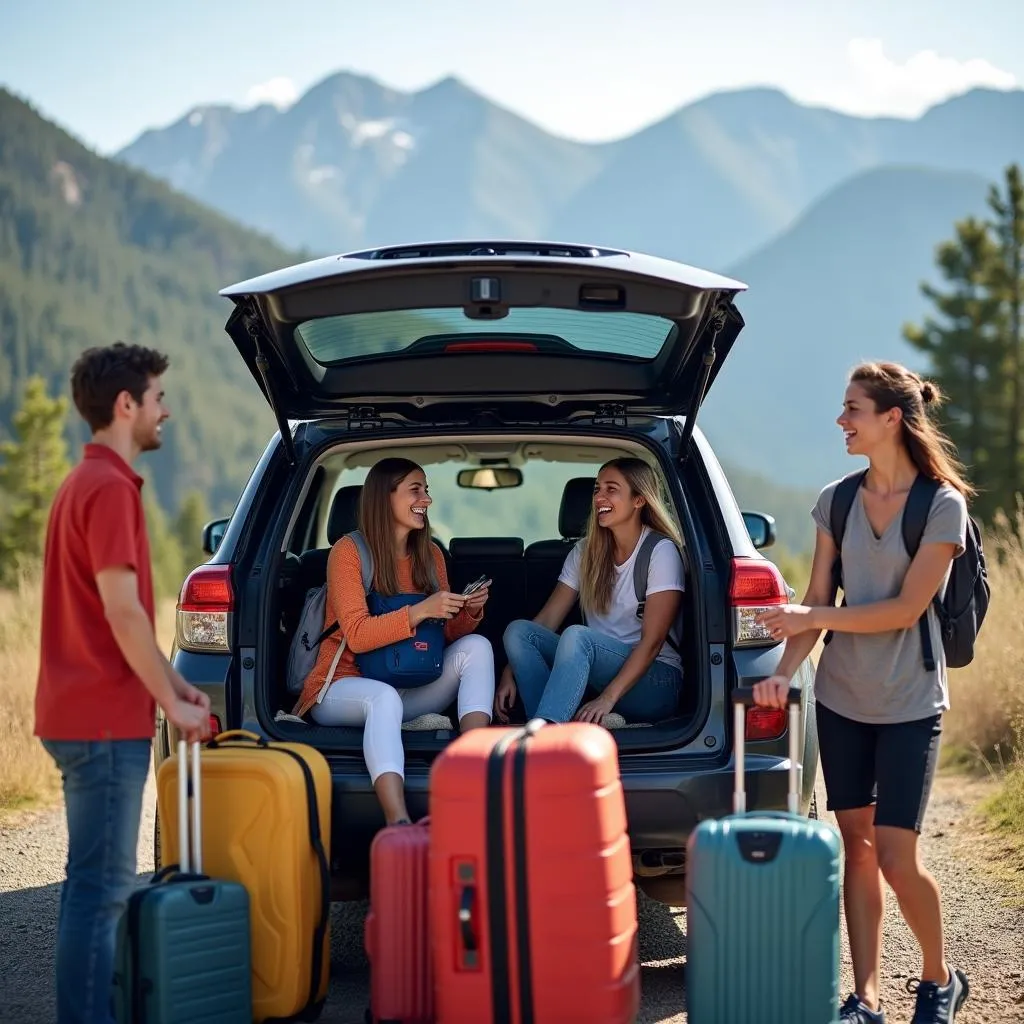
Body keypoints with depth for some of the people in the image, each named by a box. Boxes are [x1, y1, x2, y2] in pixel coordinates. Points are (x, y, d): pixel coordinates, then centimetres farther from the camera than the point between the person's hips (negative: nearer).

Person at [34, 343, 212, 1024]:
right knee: (102, 886, -7)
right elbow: (123, 613, -20)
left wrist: (172, 682, 17)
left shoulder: (88, 482, 18)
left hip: (85, 716, 11)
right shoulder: (110, 488, -15)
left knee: (98, 883, 16)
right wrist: (173, 703, -13)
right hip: (106, 721, -11)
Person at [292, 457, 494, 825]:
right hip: (346, 684, -6)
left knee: (477, 646, -14)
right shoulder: (349, 551, -8)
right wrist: (420, 611, -26)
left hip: (409, 690, 6)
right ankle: (398, 823, -57)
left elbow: (448, 635, 12)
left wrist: (469, 612, -10)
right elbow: (357, 636, -17)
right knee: (385, 698, -40)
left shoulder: (430, 554, 10)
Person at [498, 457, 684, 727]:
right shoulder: (585, 551, 10)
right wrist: (510, 673, -10)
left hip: (655, 681, -6)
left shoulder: (661, 552, -7)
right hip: (597, 675, 6)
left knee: (577, 636, -33)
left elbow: (652, 640, -16)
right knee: (519, 630, -15)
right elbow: (547, 619, 5)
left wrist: (608, 698, -27)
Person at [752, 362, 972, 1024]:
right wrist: (785, 671, -12)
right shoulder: (836, 501, 4)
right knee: (857, 845, 5)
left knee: (896, 856, -7)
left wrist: (815, 617, -14)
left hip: (909, 703, -4)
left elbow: (908, 607, -15)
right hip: (841, 697, 4)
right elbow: (816, 602, 3)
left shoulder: (943, 505, -10)